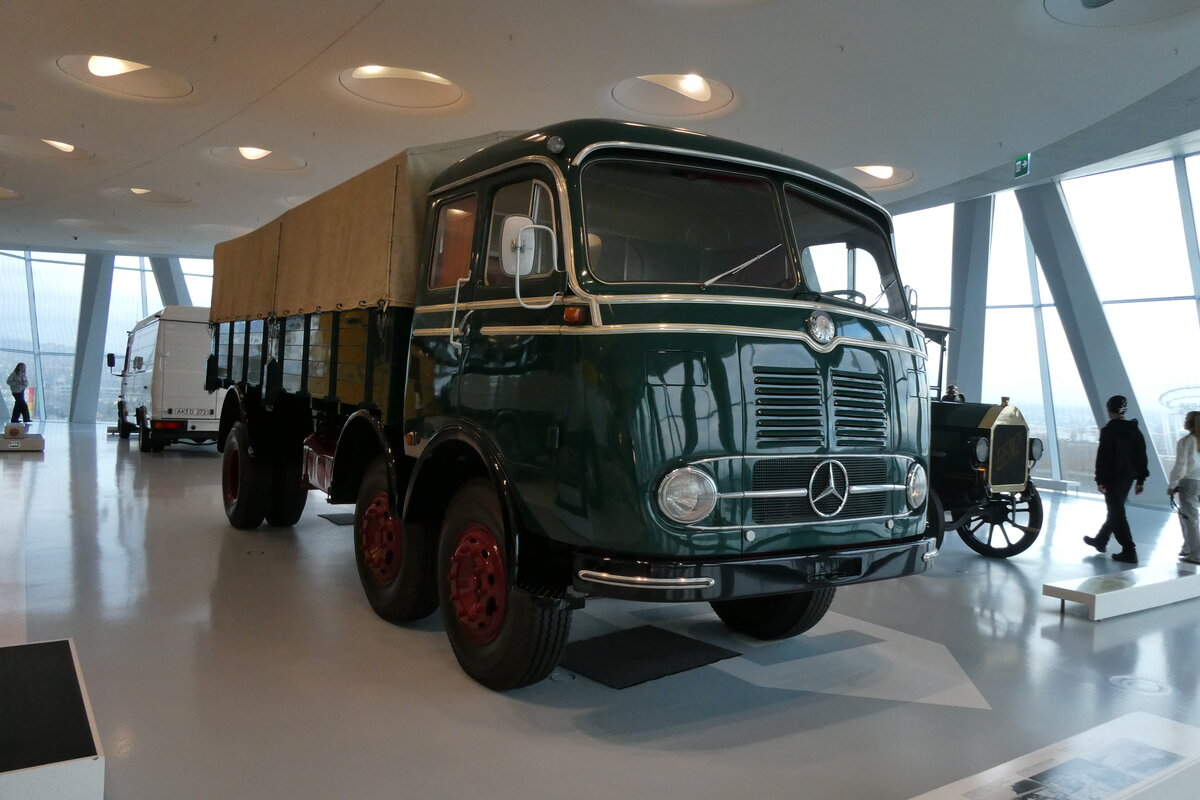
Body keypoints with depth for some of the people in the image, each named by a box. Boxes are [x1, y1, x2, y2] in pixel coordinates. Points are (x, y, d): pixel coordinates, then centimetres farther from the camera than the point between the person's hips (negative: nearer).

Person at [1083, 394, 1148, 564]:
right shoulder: (1135, 430, 9)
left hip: (1113, 478, -8)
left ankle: (1129, 551, -9)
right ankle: (1101, 540, 36)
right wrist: (1141, 480, 15)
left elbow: (1103, 457, -17)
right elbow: (1142, 457, 11)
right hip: (1128, 477, 8)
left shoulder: (1109, 430, -13)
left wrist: (1100, 480, -13)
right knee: (1115, 510, 20)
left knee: (1117, 513, -5)